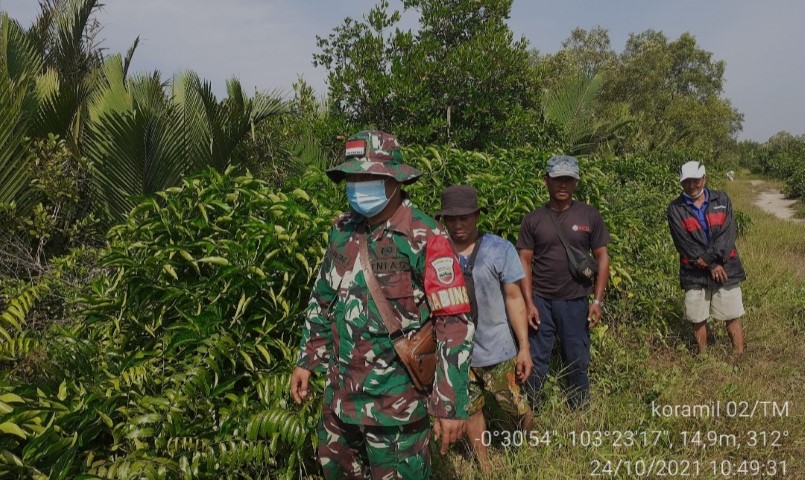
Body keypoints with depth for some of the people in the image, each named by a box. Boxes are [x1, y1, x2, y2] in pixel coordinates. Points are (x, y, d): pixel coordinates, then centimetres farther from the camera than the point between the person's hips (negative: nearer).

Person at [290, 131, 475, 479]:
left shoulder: (424, 238, -17)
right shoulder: (343, 230, 3)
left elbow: (455, 323, -17)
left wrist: (451, 404, -19)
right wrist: (306, 360, 14)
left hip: (396, 399, -6)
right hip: (340, 392, 7)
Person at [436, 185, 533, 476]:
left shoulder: (500, 250, -9)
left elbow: (513, 298, -5)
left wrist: (524, 347, -7)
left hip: (496, 350, -1)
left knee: (516, 406, 12)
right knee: (470, 410, 17)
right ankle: (484, 466, 38)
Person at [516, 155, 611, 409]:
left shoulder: (590, 216, 0)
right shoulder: (533, 219, 0)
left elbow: (602, 258, 3)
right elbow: (525, 261, 1)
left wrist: (597, 301, -2)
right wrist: (529, 302, -7)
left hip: (575, 302, 0)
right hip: (540, 301, 0)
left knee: (578, 362, 11)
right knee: (536, 362, 5)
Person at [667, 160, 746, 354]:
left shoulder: (721, 200, 4)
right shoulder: (676, 208, -1)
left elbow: (729, 233, -6)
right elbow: (684, 243, -9)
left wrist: (708, 257, -17)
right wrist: (711, 265, -13)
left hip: (726, 270, 1)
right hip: (694, 274, 0)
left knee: (733, 318, 6)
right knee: (698, 320, 8)